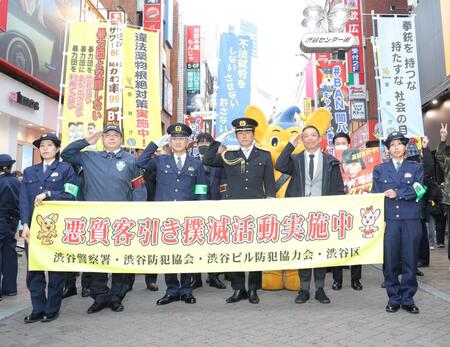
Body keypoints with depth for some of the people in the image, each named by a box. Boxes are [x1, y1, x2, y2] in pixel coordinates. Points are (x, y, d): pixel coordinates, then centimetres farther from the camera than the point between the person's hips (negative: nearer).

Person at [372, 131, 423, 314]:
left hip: (411, 220, 0)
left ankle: (407, 299, 16)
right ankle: (394, 299, 14)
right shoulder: (379, 169, 11)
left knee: (410, 260, 3)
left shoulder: (416, 167, 11)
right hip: (389, 220, 0)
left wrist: (398, 193, -12)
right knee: (390, 261, 1)